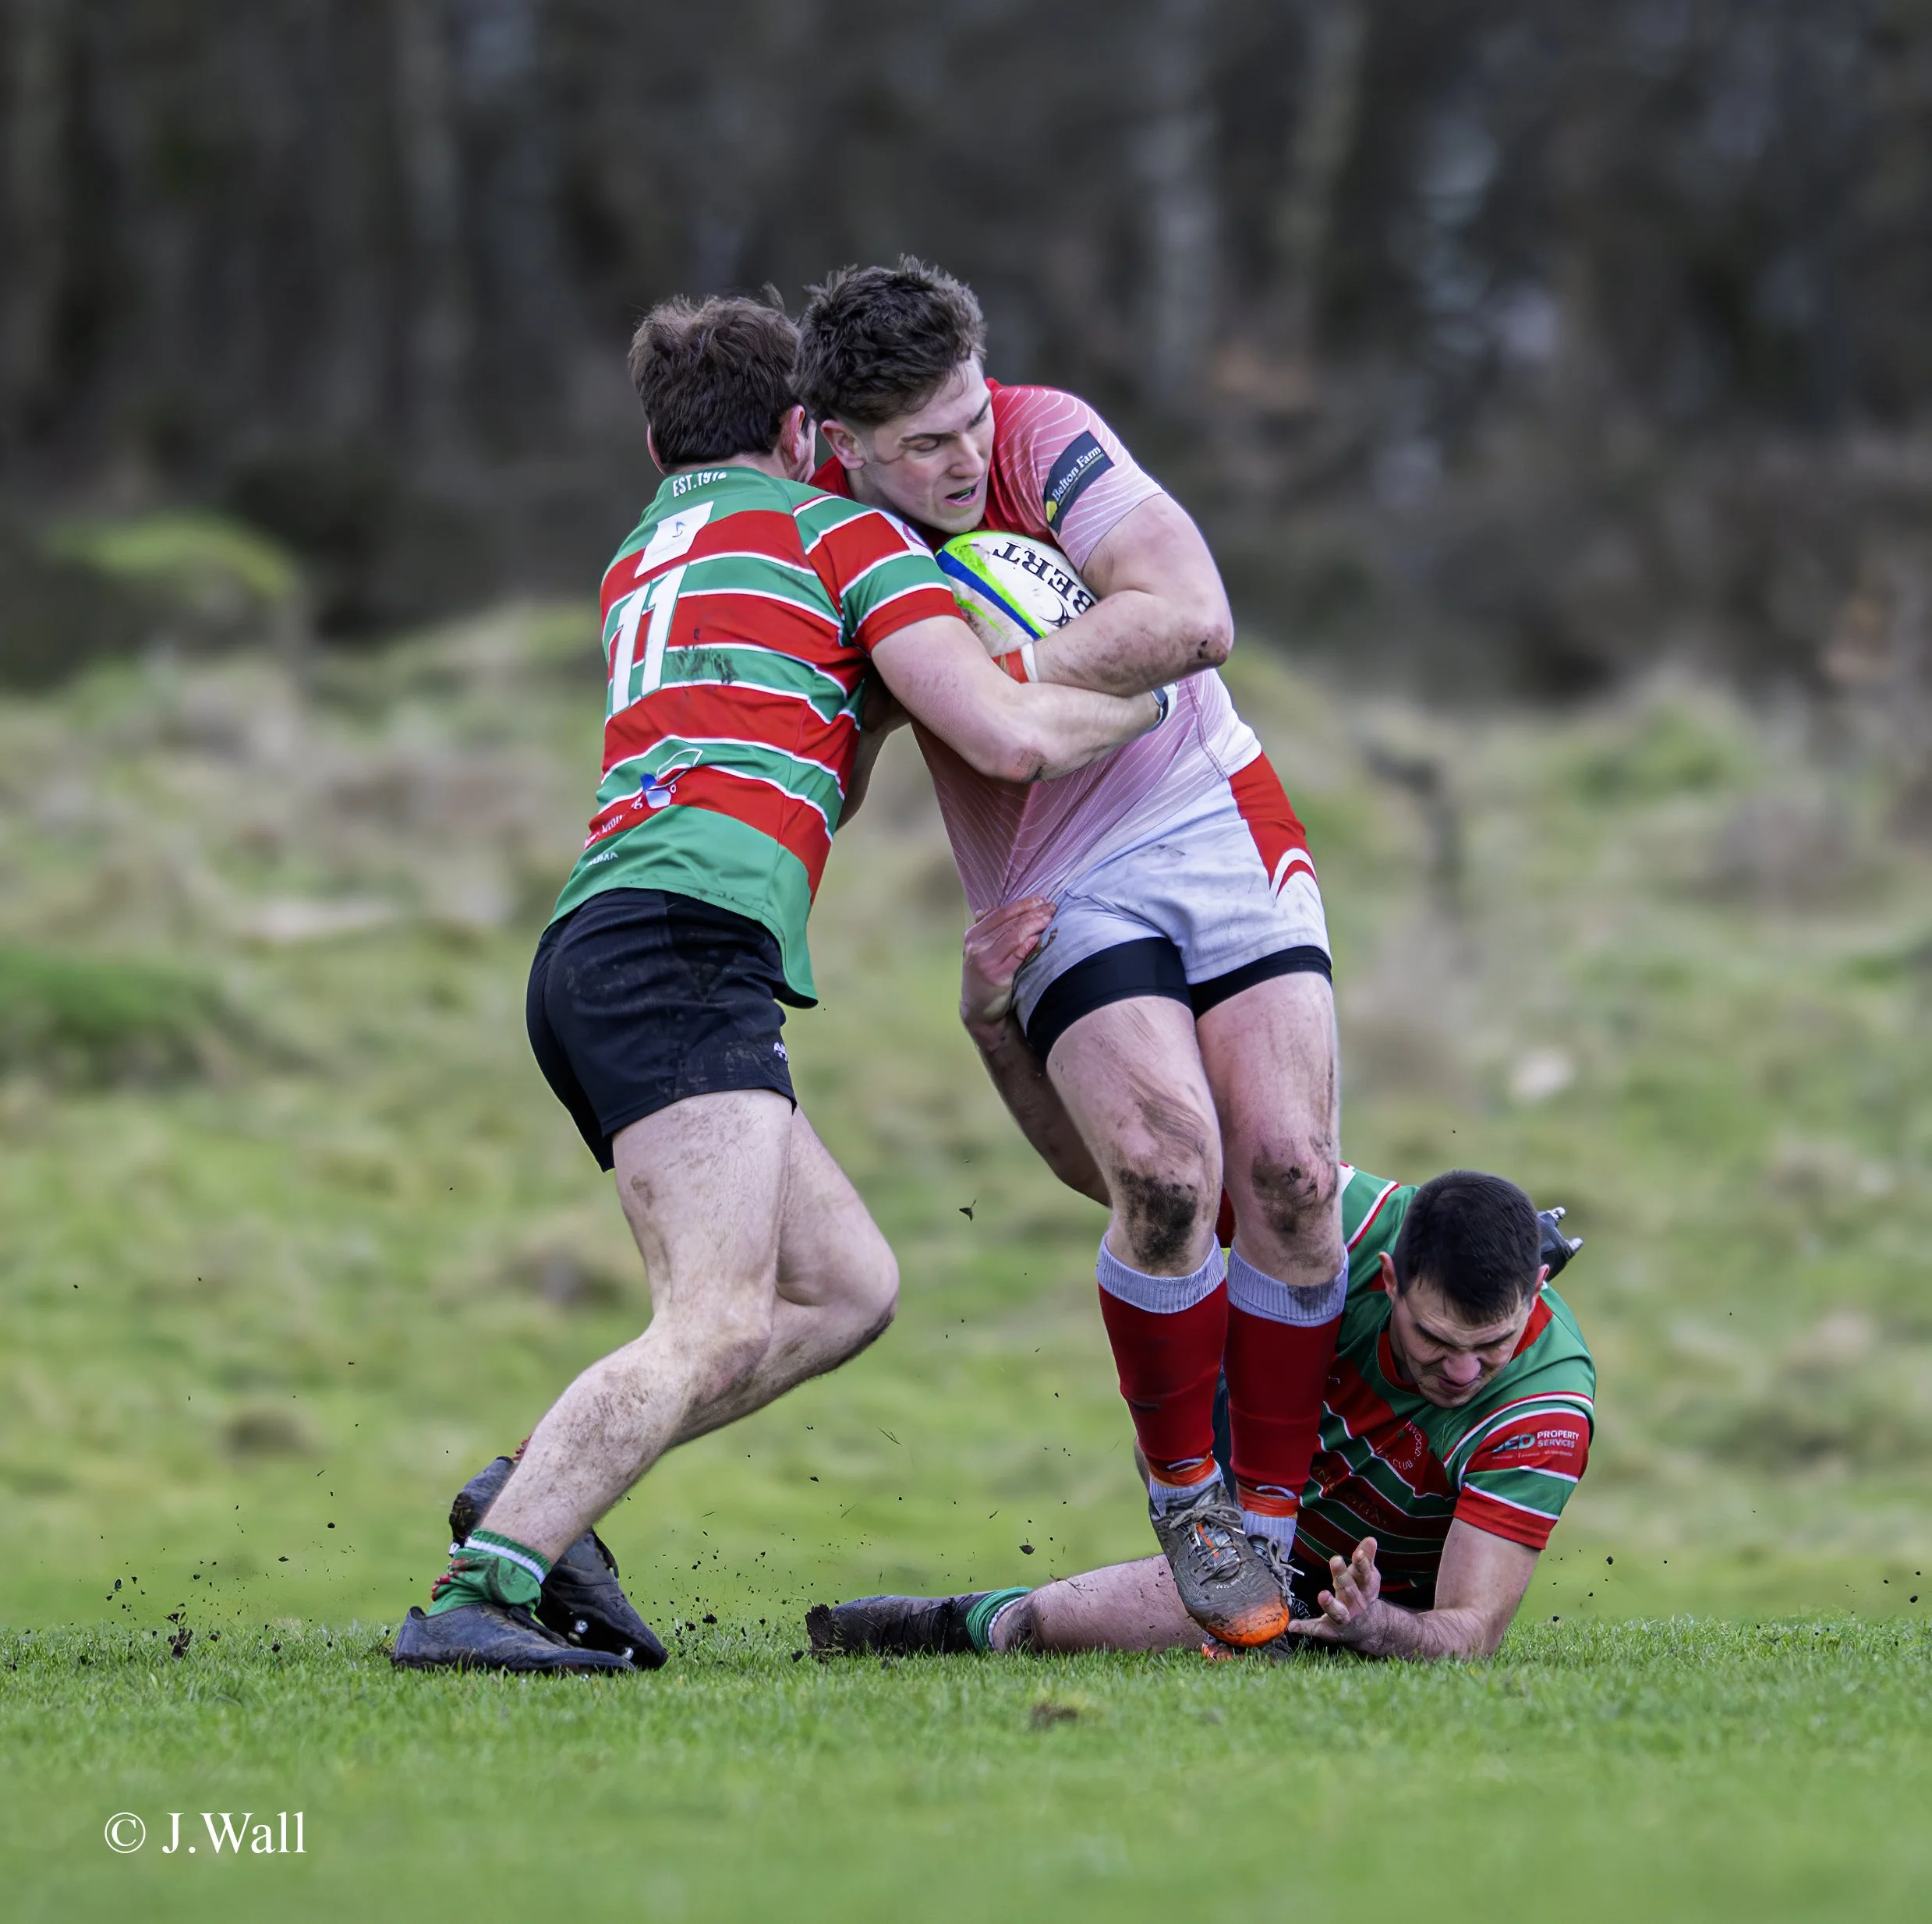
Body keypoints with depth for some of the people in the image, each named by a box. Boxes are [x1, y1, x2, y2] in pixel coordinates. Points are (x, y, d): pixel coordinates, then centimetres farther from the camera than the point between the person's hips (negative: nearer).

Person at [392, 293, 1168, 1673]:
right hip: (683, 946, -9)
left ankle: (536, 1497, 2)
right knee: (717, 1329, -20)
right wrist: (1152, 692, 18)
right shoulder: (839, 535, 10)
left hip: (591, 952, 9)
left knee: (849, 1287, 12)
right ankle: (475, 1595, -32)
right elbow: (1011, 740, 2)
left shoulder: (640, 564, 31)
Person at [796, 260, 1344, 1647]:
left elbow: (1194, 619, -24)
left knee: (1286, 1176, -12)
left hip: (1211, 815, 0)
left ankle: (1269, 1522, 3)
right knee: (1166, 1168, -23)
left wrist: (991, 677, -26)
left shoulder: (1047, 439, -14)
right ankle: (1182, 1493, -2)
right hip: (1053, 893, 0)